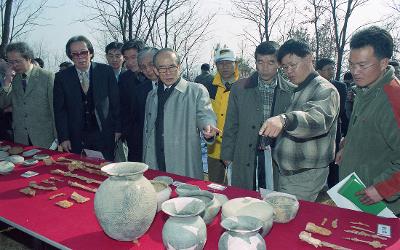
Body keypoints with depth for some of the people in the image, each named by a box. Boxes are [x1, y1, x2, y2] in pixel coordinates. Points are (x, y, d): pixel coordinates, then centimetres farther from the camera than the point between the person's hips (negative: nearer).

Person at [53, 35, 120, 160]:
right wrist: (63, 138, -3)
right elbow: (59, 110, 2)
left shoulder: (106, 71, -1)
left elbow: (115, 102, 2)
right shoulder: (61, 77, 1)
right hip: (76, 138, 1)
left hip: (104, 135, 0)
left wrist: (118, 129, 0)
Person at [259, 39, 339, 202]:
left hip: (305, 175, -8)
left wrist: (284, 120, -52)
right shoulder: (294, 90, 14)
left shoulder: (324, 90, -13)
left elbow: (318, 119, -35)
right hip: (285, 171, 8)